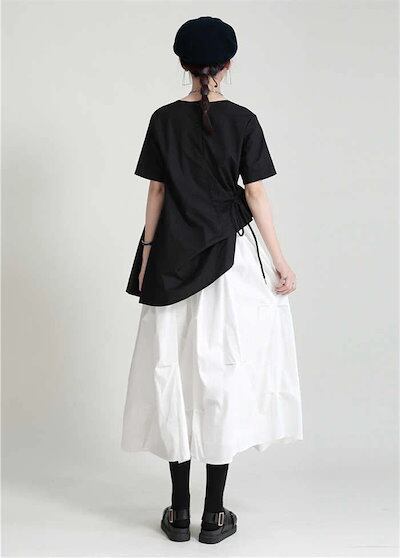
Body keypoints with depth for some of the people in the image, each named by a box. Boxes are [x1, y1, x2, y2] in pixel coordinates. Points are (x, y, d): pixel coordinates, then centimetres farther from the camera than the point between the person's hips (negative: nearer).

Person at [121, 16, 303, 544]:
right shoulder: (243, 120, -2)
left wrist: (147, 254, 11)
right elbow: (256, 194, -5)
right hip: (230, 253, -1)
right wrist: (280, 261, -1)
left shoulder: (164, 119, 3)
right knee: (222, 371, 4)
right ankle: (214, 514, 10)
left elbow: (156, 192, 3)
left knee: (174, 369, 7)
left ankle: (179, 511, 14)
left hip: (174, 258, 2)